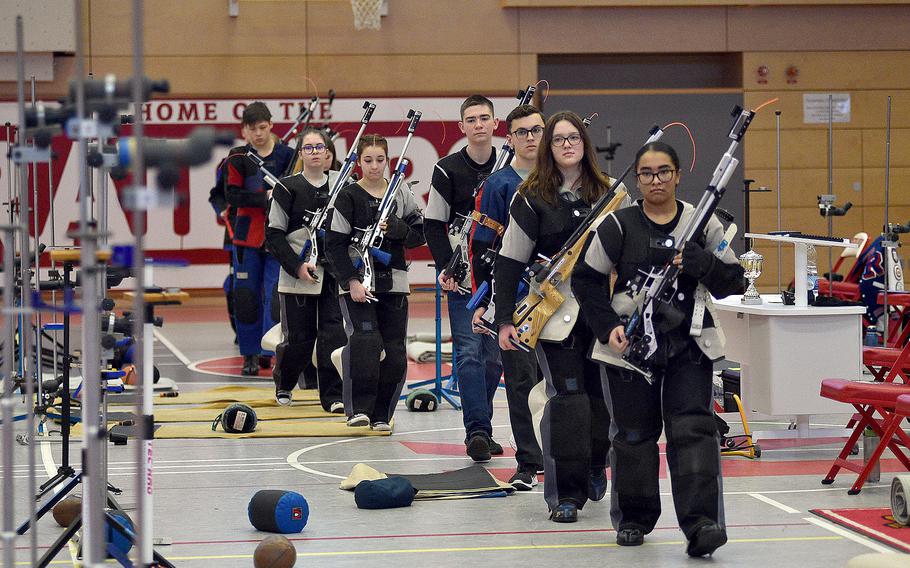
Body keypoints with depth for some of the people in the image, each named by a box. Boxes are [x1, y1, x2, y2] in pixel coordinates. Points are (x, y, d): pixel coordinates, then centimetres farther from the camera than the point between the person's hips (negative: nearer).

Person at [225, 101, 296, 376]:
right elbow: (232, 196, -7)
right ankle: (250, 354, 12)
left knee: (275, 294, -7)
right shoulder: (238, 158, 1)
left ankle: (268, 350, -3)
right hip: (247, 237, 1)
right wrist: (265, 197, -17)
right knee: (246, 296, 3)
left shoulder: (287, 155, 1)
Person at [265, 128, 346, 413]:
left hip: (333, 274, 2)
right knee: (299, 338, 3)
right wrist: (297, 266, -12)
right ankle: (283, 384, 29)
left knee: (333, 332, -7)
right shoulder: (288, 187, -3)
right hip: (298, 276, -2)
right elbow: (274, 234, -3)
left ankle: (333, 396, -2)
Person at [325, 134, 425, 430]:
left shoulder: (401, 193, 7)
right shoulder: (349, 197, -2)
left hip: (393, 283, 3)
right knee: (365, 341, -22)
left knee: (395, 353, 0)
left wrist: (396, 229, -11)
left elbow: (419, 235, 9)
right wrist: (352, 282, -14)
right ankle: (358, 409, -15)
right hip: (357, 283, -3)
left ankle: (381, 414, 14)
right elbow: (335, 244, -5)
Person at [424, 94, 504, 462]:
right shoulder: (448, 170, -1)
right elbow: (434, 224, -1)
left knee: (493, 356, 6)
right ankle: (477, 431, -16)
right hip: (463, 279, -3)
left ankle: (479, 428, 16)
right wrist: (447, 267, -12)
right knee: (468, 353, -12)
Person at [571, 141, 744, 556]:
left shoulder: (702, 224, 3)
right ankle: (633, 518, 26)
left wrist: (698, 263, -16)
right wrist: (608, 327, -9)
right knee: (634, 432, 9)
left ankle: (700, 522, -17)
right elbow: (586, 279, 2)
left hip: (688, 344, 0)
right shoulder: (618, 226, -1)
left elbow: (732, 283, 2)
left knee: (693, 429, -12)